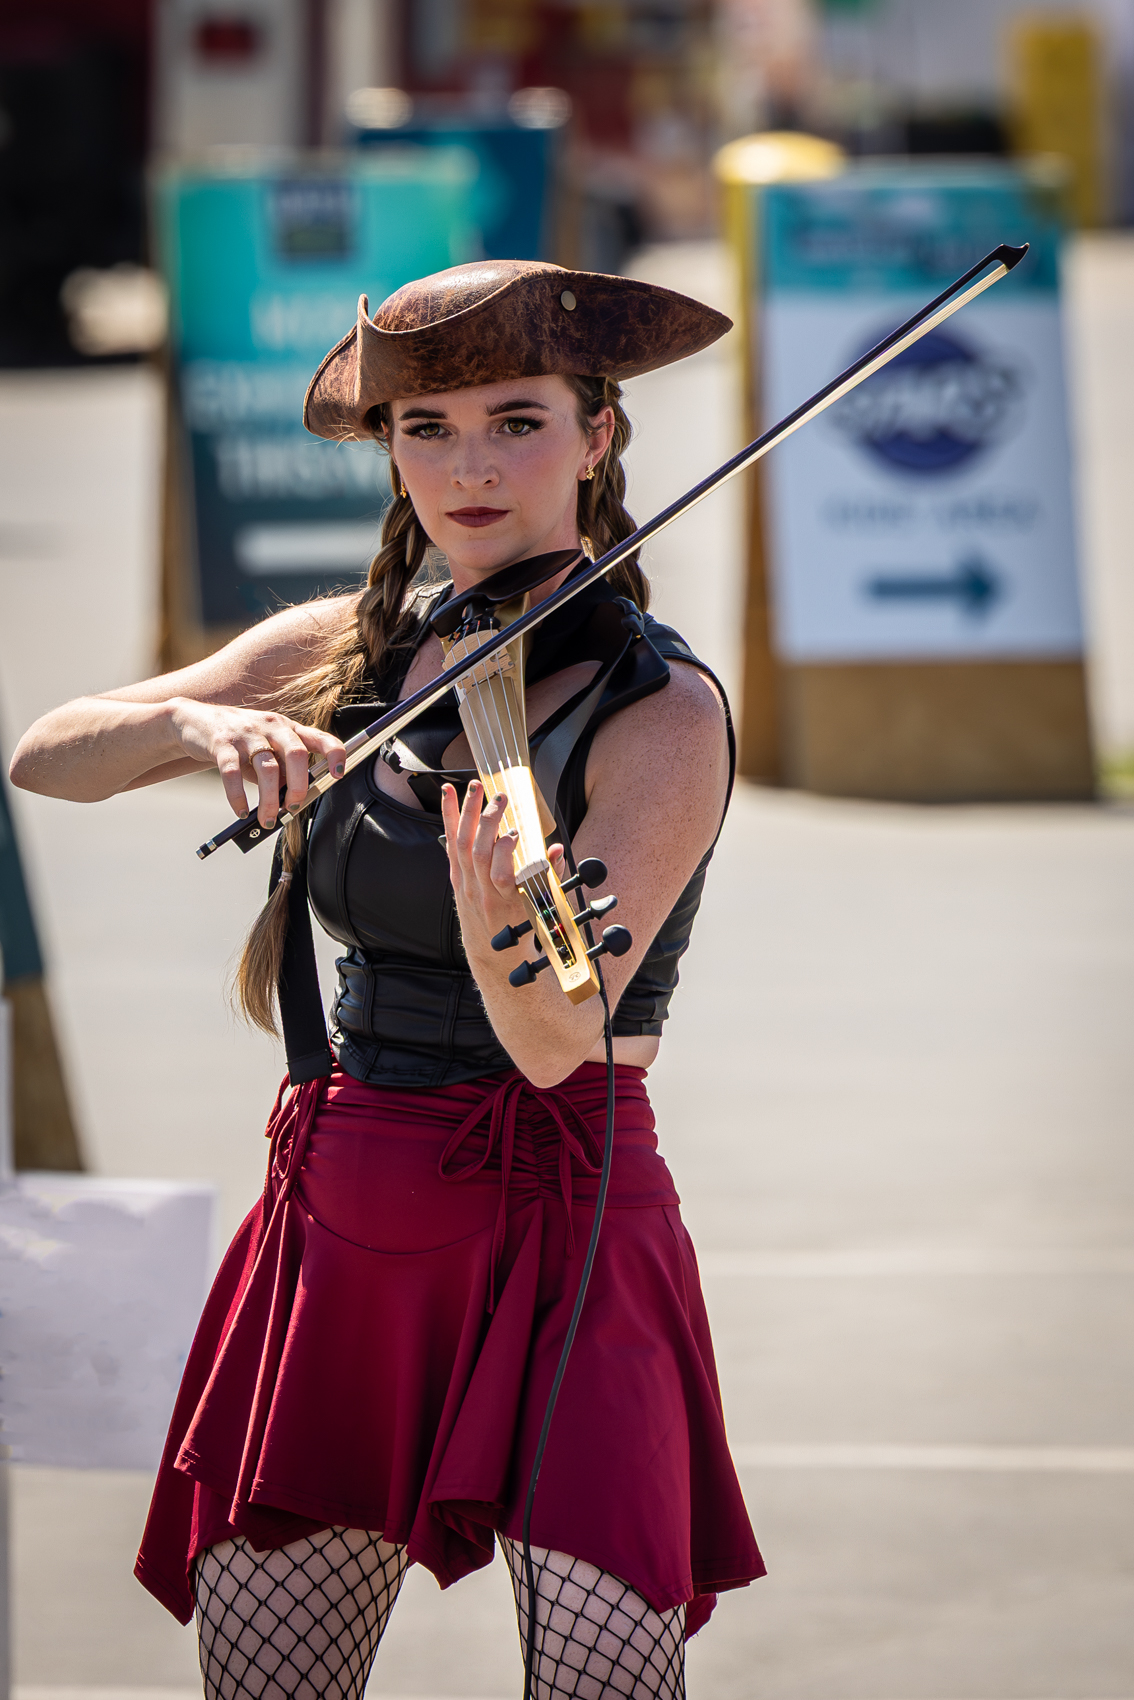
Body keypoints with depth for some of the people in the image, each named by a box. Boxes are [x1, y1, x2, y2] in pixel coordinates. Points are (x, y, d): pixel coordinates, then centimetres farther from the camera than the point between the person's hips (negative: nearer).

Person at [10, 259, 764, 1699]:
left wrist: (496, 913, -41)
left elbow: (554, 1039, -20)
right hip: (337, 1228, 5)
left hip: (557, 1249, -5)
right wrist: (199, 723, -17)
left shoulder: (662, 712, -10)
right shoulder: (347, 651, 6)